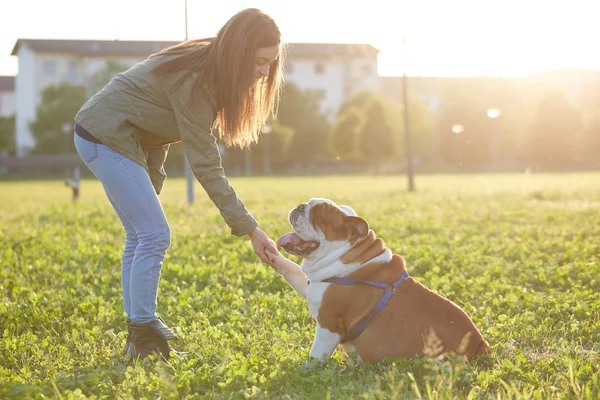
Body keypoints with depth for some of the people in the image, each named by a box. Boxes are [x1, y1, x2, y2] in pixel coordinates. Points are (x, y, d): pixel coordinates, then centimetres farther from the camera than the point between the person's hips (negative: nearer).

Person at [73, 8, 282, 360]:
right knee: (155, 234, -11)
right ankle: (143, 333, -2)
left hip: (108, 136, 10)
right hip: (105, 137, -10)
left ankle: (138, 331, 18)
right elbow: (206, 166, -27)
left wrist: (150, 186, 6)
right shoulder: (194, 80, -27)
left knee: (140, 236, 11)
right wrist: (249, 228, -25)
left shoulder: (205, 65, 1)